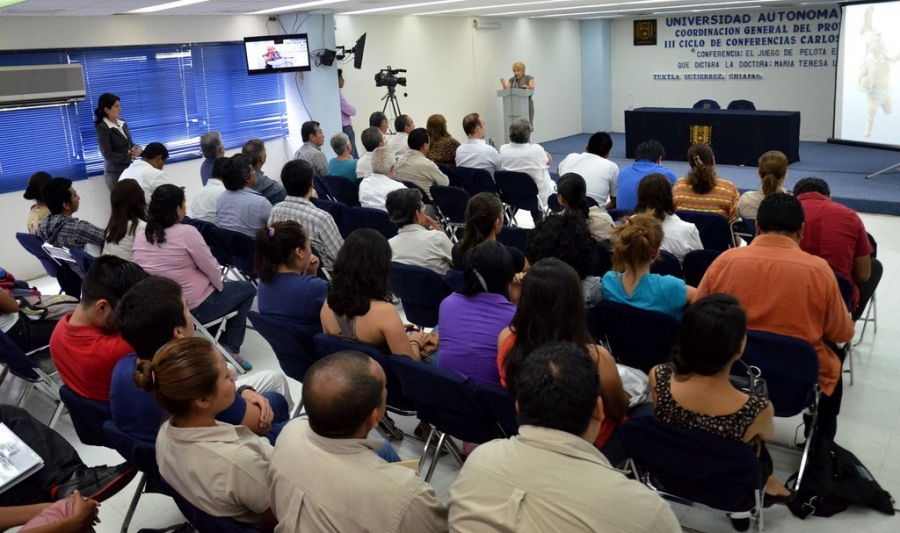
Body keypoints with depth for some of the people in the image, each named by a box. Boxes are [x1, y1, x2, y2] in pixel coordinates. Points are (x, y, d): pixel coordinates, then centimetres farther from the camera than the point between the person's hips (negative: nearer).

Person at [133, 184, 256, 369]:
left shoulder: (140, 237, 1)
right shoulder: (186, 232, -19)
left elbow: (163, 271, 9)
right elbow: (211, 268, -14)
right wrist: (220, 287, 7)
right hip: (195, 307, -7)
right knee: (247, 289, 17)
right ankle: (228, 348, 14)